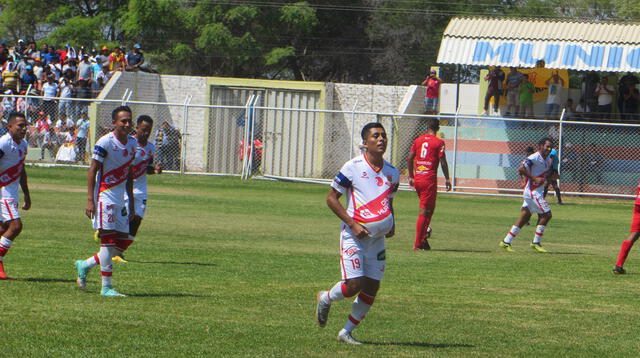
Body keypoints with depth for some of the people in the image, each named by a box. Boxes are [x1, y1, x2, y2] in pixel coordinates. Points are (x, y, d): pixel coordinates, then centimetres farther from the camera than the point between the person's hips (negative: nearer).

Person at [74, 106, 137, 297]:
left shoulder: (132, 143, 10)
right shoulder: (105, 142, -12)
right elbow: (92, 170, -12)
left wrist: (132, 202, 18)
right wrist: (90, 200, -18)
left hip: (120, 200, 8)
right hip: (104, 196, -8)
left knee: (124, 242, 6)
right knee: (108, 240, -10)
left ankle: (85, 265, 21)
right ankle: (106, 287, -5)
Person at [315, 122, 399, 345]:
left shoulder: (392, 173, 9)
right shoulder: (353, 167, -9)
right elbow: (331, 198, -5)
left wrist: (391, 225, 3)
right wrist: (352, 224, -15)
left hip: (377, 239, 6)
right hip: (354, 235, -5)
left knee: (371, 288, 2)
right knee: (353, 285, -12)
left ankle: (346, 332, 16)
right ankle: (325, 299, 20)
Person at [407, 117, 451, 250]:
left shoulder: (418, 140, 9)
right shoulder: (438, 142, -5)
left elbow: (410, 158, 10)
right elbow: (443, 162, -10)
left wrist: (411, 176, 18)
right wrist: (447, 179, -2)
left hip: (417, 178, 5)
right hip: (430, 179, -5)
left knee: (429, 208, 20)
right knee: (424, 211, -3)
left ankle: (423, 238, 12)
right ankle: (418, 243, -4)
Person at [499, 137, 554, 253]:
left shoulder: (548, 160, 12)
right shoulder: (535, 158, -16)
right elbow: (521, 169, -24)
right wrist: (534, 179, -24)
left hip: (537, 192, 9)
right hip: (532, 191, -9)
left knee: (524, 217, 10)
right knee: (546, 214, -10)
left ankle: (506, 242, 14)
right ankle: (536, 242, -1)